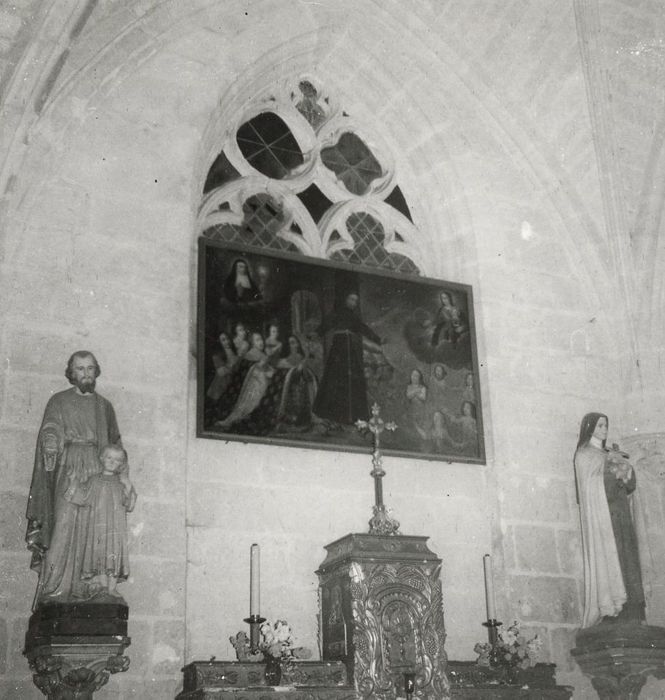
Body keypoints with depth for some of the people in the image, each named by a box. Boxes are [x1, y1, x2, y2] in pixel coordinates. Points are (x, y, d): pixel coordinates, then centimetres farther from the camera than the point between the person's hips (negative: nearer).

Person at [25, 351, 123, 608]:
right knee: (65, 522, -13)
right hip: (68, 471, -3)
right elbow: (49, 432, 0)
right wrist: (50, 446, -20)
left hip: (99, 472, 3)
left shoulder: (105, 406, 19)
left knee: (93, 528, -5)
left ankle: (82, 585, -3)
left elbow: (116, 443, 20)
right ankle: (54, 588, -12)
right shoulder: (59, 401, 9)